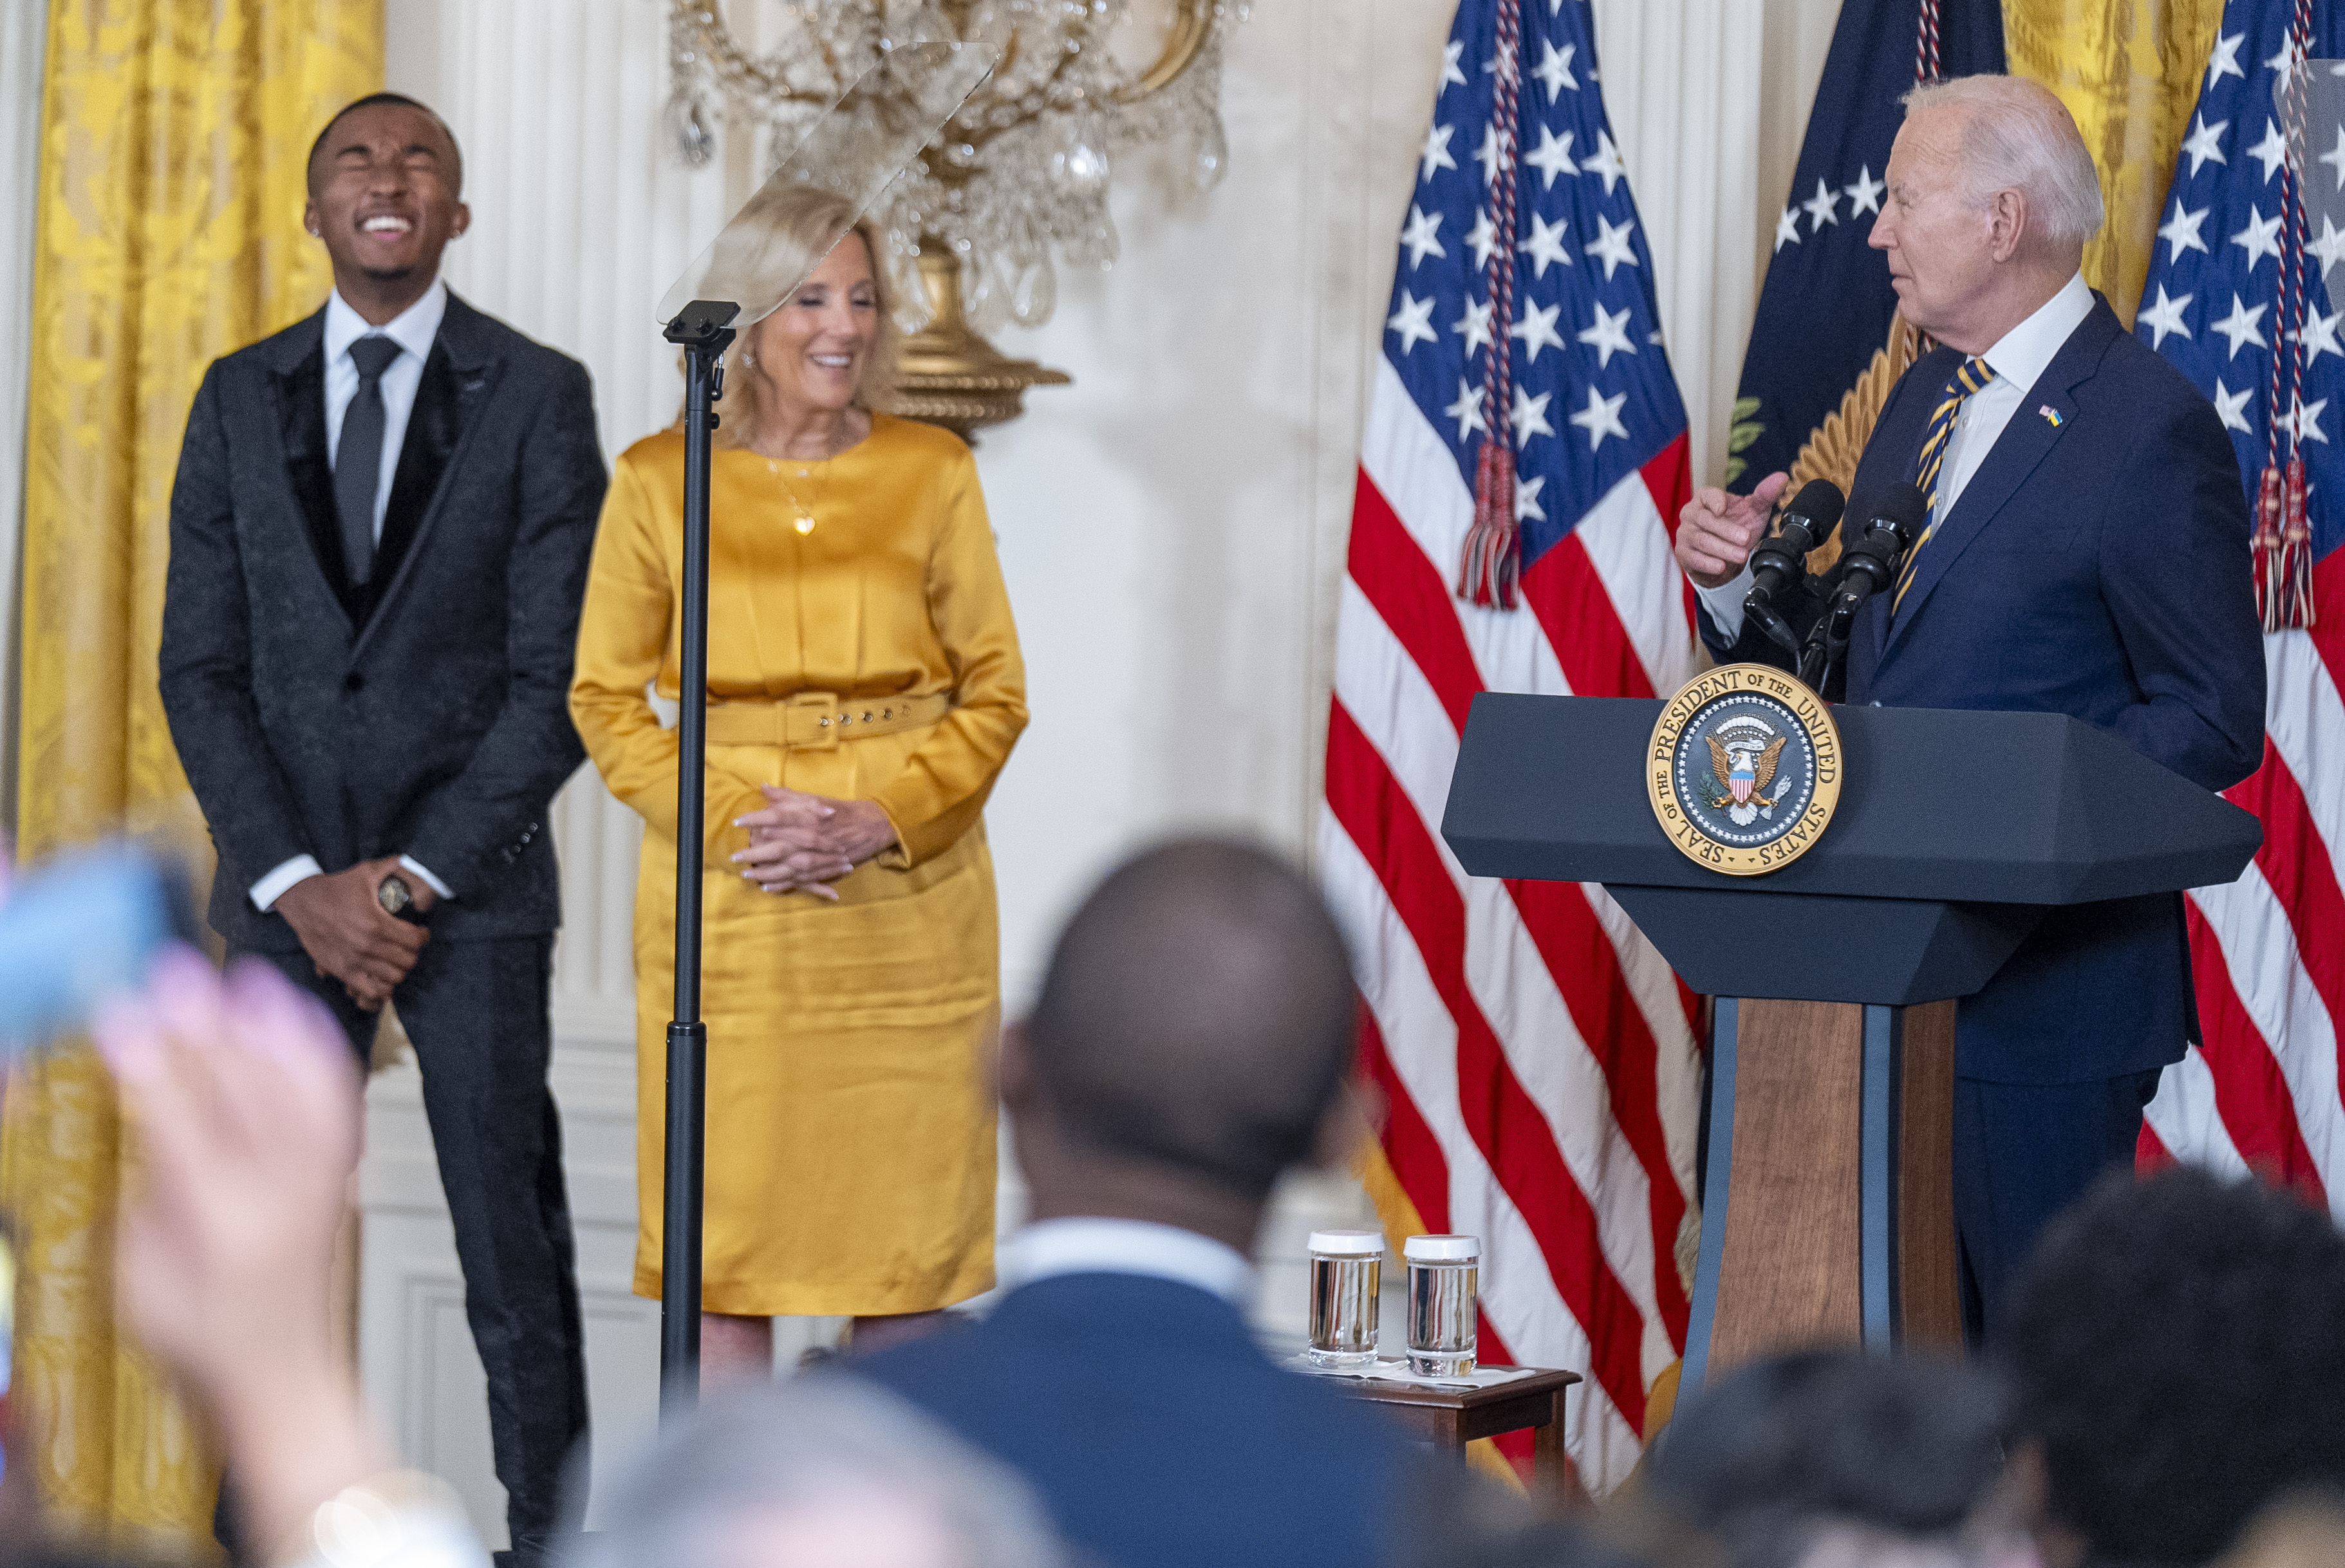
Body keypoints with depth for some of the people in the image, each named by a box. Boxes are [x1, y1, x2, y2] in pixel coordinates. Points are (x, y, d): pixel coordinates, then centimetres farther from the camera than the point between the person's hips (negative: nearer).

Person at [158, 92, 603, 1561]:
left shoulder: (540, 396, 0)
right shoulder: (240, 397, 8)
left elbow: (560, 675, -5)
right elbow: (200, 664, 6)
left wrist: (410, 877, -11)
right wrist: (296, 883, -6)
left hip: (473, 883, -2)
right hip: (286, 884, 2)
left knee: (516, 1261, 1)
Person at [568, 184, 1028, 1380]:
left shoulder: (934, 474, 4)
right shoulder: (659, 481, 3)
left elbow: (995, 689, 4)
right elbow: (605, 696, 4)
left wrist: (881, 820, -11)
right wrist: (728, 825, -10)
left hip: (905, 897, 1)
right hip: (723, 902, -1)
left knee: (906, 1218, 3)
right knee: (723, 1221, 1)